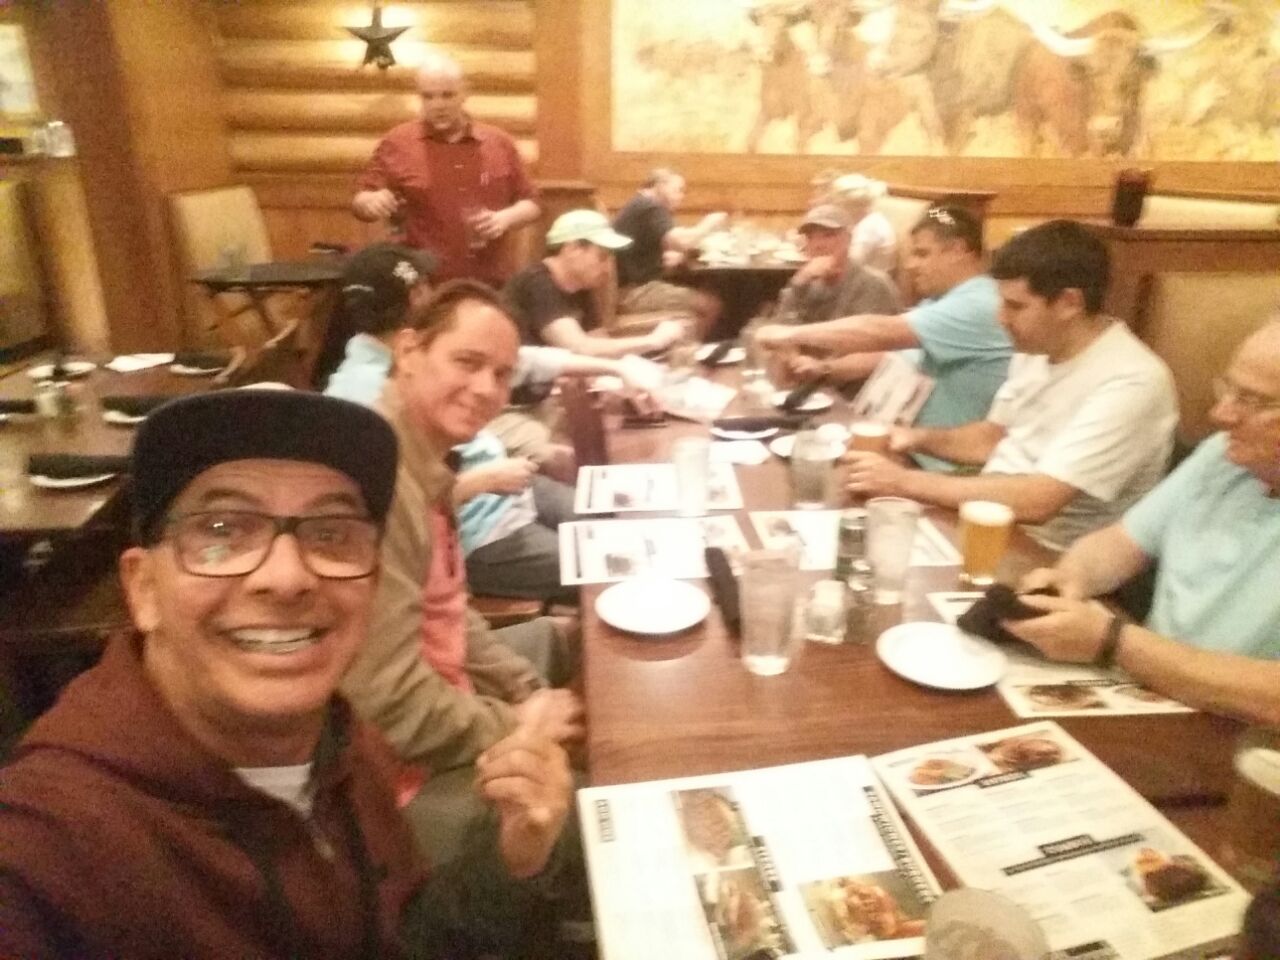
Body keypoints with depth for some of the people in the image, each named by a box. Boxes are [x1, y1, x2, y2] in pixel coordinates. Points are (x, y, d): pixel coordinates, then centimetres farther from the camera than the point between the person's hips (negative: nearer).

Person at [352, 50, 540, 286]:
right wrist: (373, 202, -19)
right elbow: (359, 201, 6)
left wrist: (505, 218, -8)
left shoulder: (499, 143, 8)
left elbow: (530, 203, 13)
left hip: (489, 285, 2)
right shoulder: (397, 143, 2)